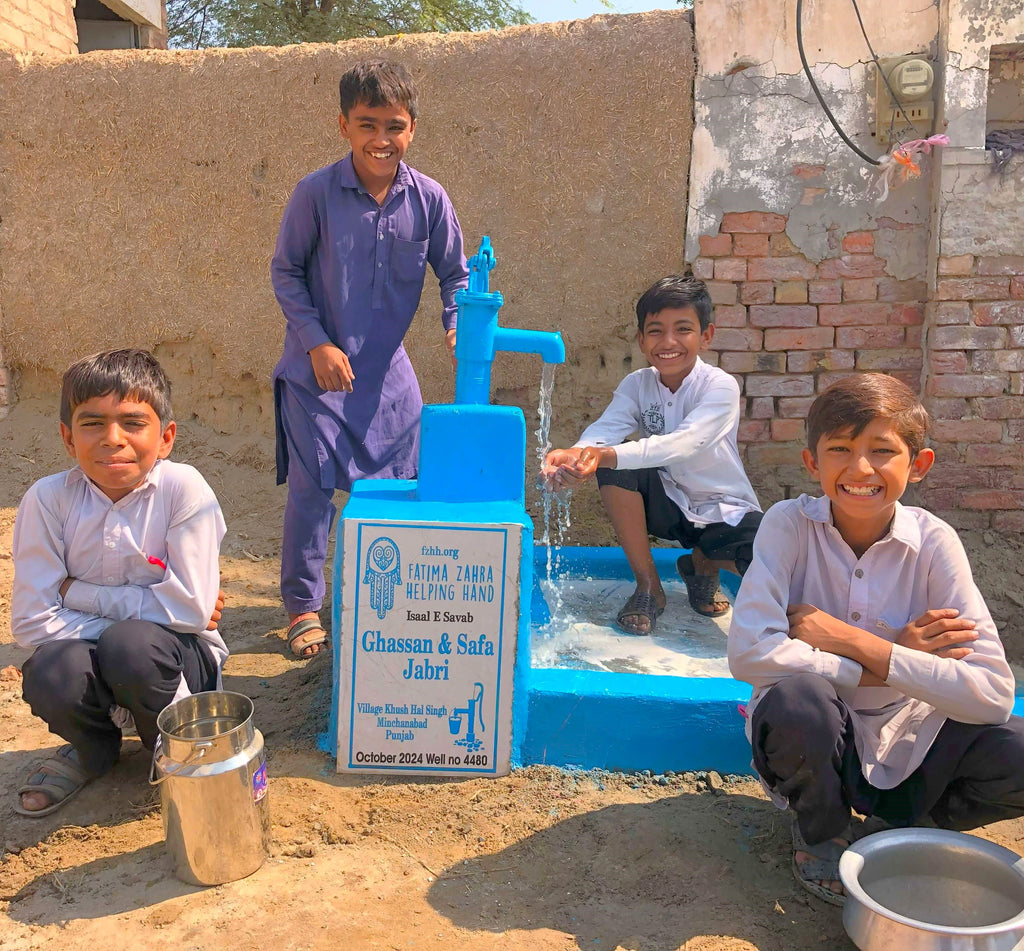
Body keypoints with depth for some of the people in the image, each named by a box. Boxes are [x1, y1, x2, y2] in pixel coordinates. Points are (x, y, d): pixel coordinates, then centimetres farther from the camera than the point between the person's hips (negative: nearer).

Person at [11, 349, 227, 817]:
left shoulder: (185, 490, -18)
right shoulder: (48, 500, -12)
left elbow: (189, 607, -21)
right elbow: (32, 620, -14)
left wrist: (80, 592, -17)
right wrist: (145, 612, -18)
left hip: (179, 656, -2)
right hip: (89, 653, 3)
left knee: (128, 646, -34)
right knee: (51, 673, -30)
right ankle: (93, 749, 10)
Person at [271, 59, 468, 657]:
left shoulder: (429, 198, -4)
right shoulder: (317, 193, -10)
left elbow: (454, 273, 5)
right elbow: (286, 271, -2)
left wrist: (459, 326, -13)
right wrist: (318, 343, -11)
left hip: (388, 367, 3)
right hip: (318, 366, -2)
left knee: (396, 486, 9)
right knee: (311, 488, -1)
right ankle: (303, 606, 17)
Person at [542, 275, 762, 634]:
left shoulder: (720, 386, -19)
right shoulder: (637, 385, -6)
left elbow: (683, 445, -36)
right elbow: (604, 429, -24)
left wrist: (605, 454, -50)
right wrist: (574, 455, -49)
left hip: (725, 511, -3)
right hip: (668, 504, 3)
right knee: (614, 468, -25)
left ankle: (704, 565, 7)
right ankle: (648, 587, -10)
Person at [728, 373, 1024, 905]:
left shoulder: (933, 542, -12)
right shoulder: (791, 524, -16)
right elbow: (749, 652, -29)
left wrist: (854, 642, -26)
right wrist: (896, 659, -23)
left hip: (904, 747, 2)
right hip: (812, 738, -1)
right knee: (795, 695, -33)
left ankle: (909, 819, 11)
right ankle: (820, 830, 1)